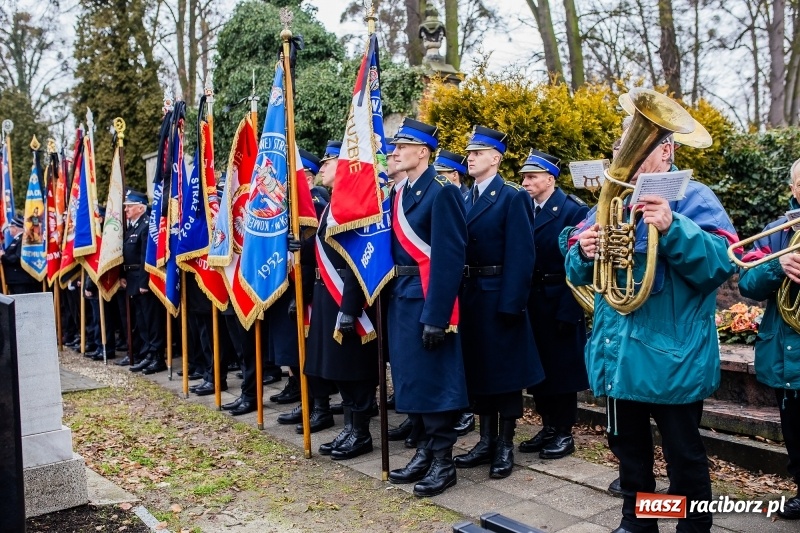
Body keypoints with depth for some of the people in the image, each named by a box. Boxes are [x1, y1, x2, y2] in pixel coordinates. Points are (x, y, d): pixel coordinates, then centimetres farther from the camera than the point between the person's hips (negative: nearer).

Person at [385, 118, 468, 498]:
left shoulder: (442, 192, -13)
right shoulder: (398, 193, 13)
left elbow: (449, 258, -18)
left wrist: (436, 315, -21)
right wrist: (391, 294, 9)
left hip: (428, 298, -8)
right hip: (400, 295, 9)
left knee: (434, 378, 1)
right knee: (411, 377, 15)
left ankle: (443, 462, 14)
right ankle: (425, 450, 29)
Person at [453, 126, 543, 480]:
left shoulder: (513, 197, -8)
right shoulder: (466, 198, 13)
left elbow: (521, 255, -15)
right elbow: (459, 248, 11)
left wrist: (510, 303, -21)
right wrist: (459, 294, 4)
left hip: (499, 297, -7)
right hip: (470, 296, 7)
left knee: (504, 369, 4)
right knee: (478, 368, 13)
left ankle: (505, 446, 16)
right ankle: (486, 442, 25)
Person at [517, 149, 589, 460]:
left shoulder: (573, 210, -10)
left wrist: (568, 310, -19)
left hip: (560, 303, -6)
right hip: (531, 300, 6)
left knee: (563, 367, 5)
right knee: (538, 366, 13)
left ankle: (564, 434, 18)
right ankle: (548, 428, 27)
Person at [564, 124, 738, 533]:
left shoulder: (692, 197, -5)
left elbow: (722, 263, -19)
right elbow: (577, 273, 10)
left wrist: (673, 228, -32)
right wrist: (582, 251, -13)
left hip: (671, 356, -5)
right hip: (618, 354, 6)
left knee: (684, 455, 8)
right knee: (628, 448, 19)